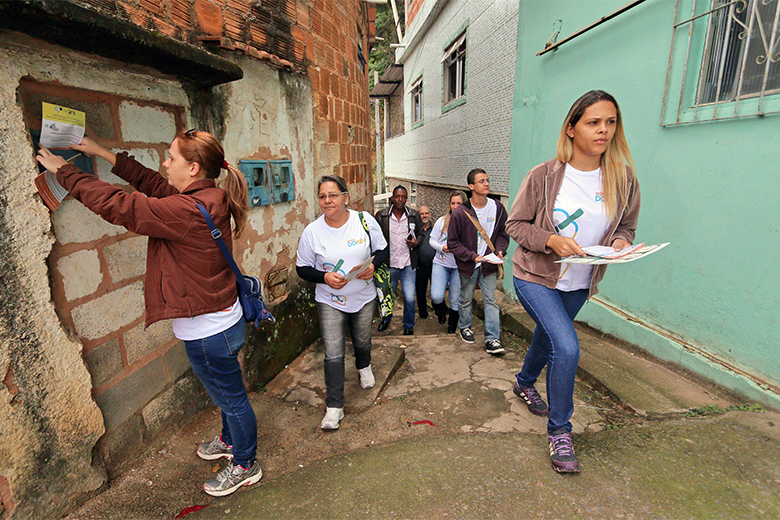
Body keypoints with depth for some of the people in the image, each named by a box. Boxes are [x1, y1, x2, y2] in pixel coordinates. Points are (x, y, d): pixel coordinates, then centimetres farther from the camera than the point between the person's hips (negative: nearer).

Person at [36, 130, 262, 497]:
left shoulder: (185, 210, -28)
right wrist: (106, 155, 16)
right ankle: (230, 440, 53)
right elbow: (153, 183, 14)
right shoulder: (209, 199, 1)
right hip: (222, 319, 9)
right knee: (226, 393, 28)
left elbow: (116, 205, -20)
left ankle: (245, 465, 35)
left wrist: (64, 171, -5)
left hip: (209, 331, -9)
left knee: (230, 397, 11)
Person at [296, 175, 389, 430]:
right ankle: (334, 407, 13)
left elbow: (382, 249, 1)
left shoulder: (364, 220, -10)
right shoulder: (312, 231, -12)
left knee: (362, 341, 23)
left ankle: (364, 367, 58)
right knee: (333, 354, -4)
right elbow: (303, 268, -4)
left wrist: (372, 265, -20)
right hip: (330, 301, -1)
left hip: (364, 297, 2)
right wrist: (324, 277, -22)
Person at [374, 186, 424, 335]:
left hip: (408, 265, 0)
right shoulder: (381, 216, -3)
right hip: (389, 265, 0)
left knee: (409, 299, -1)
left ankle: (408, 326, 24)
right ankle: (386, 319, 46)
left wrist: (417, 242, -9)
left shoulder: (414, 215, 1)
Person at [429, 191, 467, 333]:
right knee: (436, 296, -15)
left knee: (456, 300, 7)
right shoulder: (442, 221, 2)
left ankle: (451, 330, 28)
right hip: (441, 263, 1)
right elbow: (432, 240, 6)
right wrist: (442, 247, -13)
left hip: (459, 266, 0)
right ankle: (441, 310, 22)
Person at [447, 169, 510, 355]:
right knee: (466, 299, 14)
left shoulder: (498, 208, -2)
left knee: (491, 300, 1)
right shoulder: (460, 212, -14)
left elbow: (503, 233, 9)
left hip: (489, 264, 2)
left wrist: (500, 250, -10)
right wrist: (472, 256, -19)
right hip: (468, 264, -2)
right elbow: (453, 242, -10)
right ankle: (464, 327, 39)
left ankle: (492, 340, 8)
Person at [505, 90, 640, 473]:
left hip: (579, 284, 5)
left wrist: (621, 243, -16)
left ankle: (524, 383, 54)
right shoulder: (544, 176, -14)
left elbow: (626, 226, 7)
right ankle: (559, 431, 6)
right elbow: (515, 223, -9)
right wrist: (551, 240, -25)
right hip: (535, 276, -4)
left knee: (548, 338, 23)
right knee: (567, 347, -18)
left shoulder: (623, 178, -4)